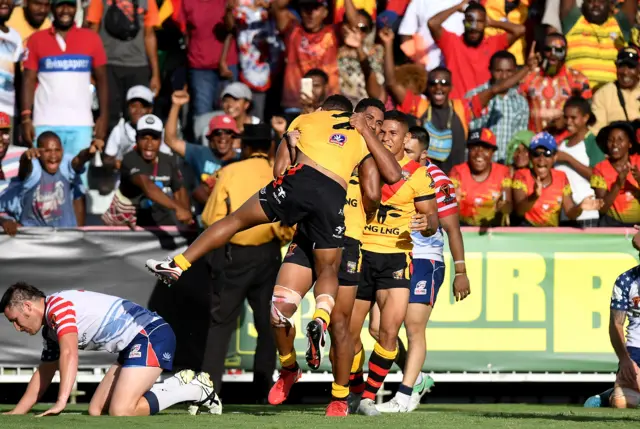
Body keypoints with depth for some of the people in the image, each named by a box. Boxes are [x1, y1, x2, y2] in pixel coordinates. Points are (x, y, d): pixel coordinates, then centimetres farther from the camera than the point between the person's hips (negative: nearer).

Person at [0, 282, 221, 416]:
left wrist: (61, 402, -31)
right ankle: (178, 386, 8)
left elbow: (69, 354, -26)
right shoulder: (51, 329, 20)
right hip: (134, 345, 10)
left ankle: (195, 390, -8)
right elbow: (43, 374, 29)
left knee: (119, 412, -23)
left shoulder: (58, 306, -12)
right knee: (96, 411, 3)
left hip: (151, 334, -10)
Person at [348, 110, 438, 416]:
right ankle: (354, 391, 26)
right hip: (360, 253, 2)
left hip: (395, 257, -2)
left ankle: (369, 395, 0)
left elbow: (432, 220, 1)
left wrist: (427, 224, -21)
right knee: (349, 333, 5)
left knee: (389, 332, -14)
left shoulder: (418, 174, -1)